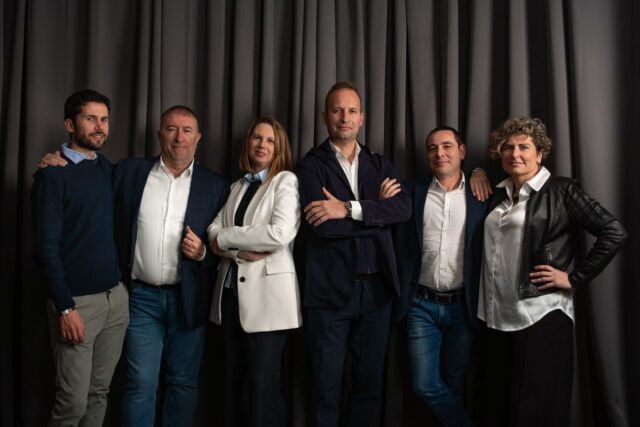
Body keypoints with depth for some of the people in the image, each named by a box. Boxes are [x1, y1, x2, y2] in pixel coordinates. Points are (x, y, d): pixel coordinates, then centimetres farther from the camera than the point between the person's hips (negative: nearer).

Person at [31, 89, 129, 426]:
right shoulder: (53, 174, -9)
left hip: (116, 296, 5)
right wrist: (65, 307, -16)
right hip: (78, 300, -5)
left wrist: (125, 284, 7)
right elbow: (46, 247, -13)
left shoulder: (108, 169, 9)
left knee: (100, 392, 14)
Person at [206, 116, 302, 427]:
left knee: (262, 384, -1)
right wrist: (242, 251, -15)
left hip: (266, 293, -6)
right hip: (232, 291, 6)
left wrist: (226, 237, -9)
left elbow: (280, 233, -19)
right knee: (233, 380, 14)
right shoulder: (237, 186, 16)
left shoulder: (286, 181, -3)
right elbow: (213, 232, 5)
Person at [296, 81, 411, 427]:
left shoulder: (380, 165, 11)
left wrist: (349, 208, -17)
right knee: (326, 388, 9)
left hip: (376, 288, 4)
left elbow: (404, 208, -7)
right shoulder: (311, 165, -3)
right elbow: (321, 226, -17)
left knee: (370, 383, 16)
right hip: (330, 289, -4)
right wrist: (377, 210, -10)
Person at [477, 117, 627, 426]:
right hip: (498, 317, 6)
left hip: (541, 316, -6)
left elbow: (614, 232, -9)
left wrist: (575, 278, -10)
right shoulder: (497, 195, 12)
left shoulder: (561, 190, -4)